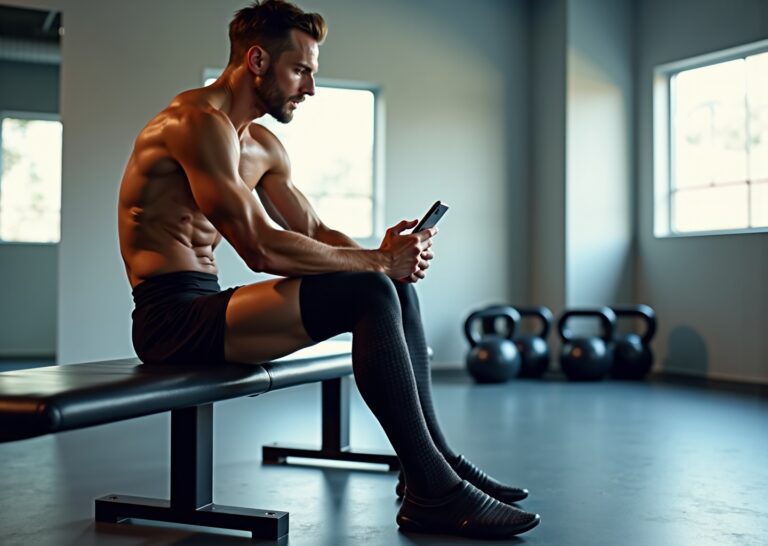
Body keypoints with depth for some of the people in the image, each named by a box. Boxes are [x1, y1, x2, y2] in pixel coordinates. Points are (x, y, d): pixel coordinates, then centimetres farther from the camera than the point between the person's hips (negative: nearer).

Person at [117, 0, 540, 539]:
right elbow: (262, 249, -23)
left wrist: (386, 254, -7)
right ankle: (431, 492, -20)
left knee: (396, 284, 6)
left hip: (206, 306, 10)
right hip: (171, 318, -10)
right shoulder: (200, 122, -15)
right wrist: (379, 260, -17)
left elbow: (315, 233, 13)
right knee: (369, 293, -24)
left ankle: (432, 454, 6)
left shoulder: (263, 146, 16)